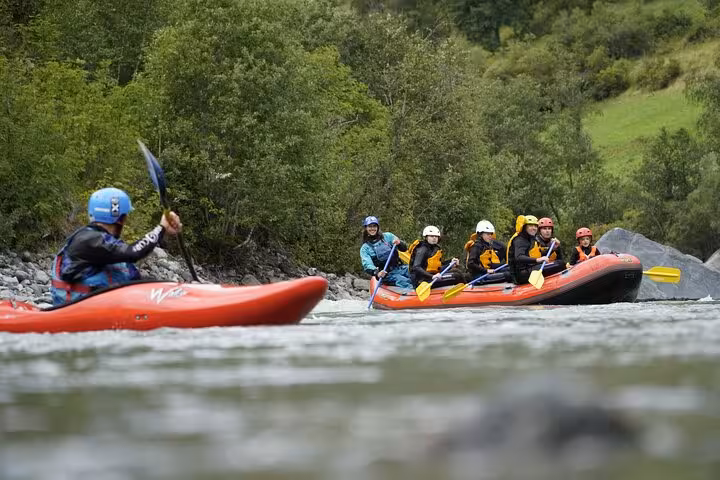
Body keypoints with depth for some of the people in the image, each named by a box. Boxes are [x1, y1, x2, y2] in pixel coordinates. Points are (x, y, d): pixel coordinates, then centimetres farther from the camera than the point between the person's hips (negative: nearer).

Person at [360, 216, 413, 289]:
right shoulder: (365, 248, 6)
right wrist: (376, 273, -31)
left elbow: (404, 248, 8)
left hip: (399, 268, 4)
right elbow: (367, 265, -10)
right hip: (386, 274, -4)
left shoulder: (387, 236, 13)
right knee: (404, 282, -30)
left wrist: (399, 243, -16)